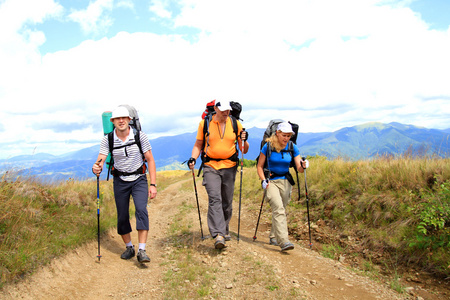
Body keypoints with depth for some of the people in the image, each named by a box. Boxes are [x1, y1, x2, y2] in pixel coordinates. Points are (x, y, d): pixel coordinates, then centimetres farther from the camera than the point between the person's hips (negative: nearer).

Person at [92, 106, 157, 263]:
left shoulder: (140, 136, -12)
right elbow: (100, 160, -13)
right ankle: (129, 247, 27)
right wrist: (96, 168, -39)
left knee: (141, 210, -20)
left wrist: (153, 184, -13)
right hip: (120, 181, 2)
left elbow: (150, 160, -8)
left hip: (139, 179, -2)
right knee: (122, 216, 7)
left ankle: (142, 251, -18)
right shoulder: (107, 140, -8)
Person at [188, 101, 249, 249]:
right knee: (214, 199, -16)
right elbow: (198, 144, 10)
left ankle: (225, 229, 29)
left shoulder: (236, 124, 5)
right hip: (210, 167, -2)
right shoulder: (204, 124, 2)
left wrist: (244, 141, -15)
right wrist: (193, 158, -7)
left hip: (229, 167, 2)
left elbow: (244, 150, 6)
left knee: (227, 201, 9)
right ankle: (218, 235, -19)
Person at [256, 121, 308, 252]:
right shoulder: (268, 146, -7)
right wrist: (263, 180, -11)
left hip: (286, 182, 4)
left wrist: (303, 166, -25)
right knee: (278, 209, -21)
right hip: (271, 181, -3)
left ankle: (273, 237, 28)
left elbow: (299, 169, -3)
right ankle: (283, 241, -26)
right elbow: (259, 166, 1)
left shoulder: (292, 147, 0)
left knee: (280, 210, 10)